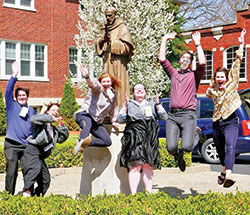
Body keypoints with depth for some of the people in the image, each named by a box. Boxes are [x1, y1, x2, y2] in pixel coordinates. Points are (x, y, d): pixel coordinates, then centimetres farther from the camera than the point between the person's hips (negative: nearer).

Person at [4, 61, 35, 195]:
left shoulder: (31, 110, 19)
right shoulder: (12, 105, 9)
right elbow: (8, 91, -5)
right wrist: (14, 75, -13)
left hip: (27, 145, 3)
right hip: (12, 144, -3)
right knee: (11, 171, -4)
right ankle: (9, 194, 5)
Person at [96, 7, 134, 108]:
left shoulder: (122, 28, 0)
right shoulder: (105, 29, 20)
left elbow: (126, 46, -8)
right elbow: (98, 46, 19)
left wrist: (112, 40, -11)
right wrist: (102, 39, -2)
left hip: (118, 62, -6)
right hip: (107, 63, 6)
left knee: (118, 87, -8)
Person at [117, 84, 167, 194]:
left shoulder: (152, 105, 22)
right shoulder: (129, 105, 17)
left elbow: (164, 117, 11)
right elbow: (120, 119, 4)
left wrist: (158, 104, 2)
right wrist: (125, 106, -6)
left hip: (150, 139, 2)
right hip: (134, 138, -2)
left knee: (148, 165, -3)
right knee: (135, 165, -13)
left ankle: (149, 192, 2)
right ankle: (133, 193, -15)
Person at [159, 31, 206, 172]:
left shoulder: (194, 75, 13)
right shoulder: (173, 73, 22)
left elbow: (202, 63, -5)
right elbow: (162, 59, 15)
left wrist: (198, 44, -1)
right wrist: (165, 40, 15)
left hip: (188, 114, -2)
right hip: (173, 114, 3)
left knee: (187, 147, -18)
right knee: (171, 148, -11)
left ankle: (195, 137, 19)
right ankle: (179, 156, 25)